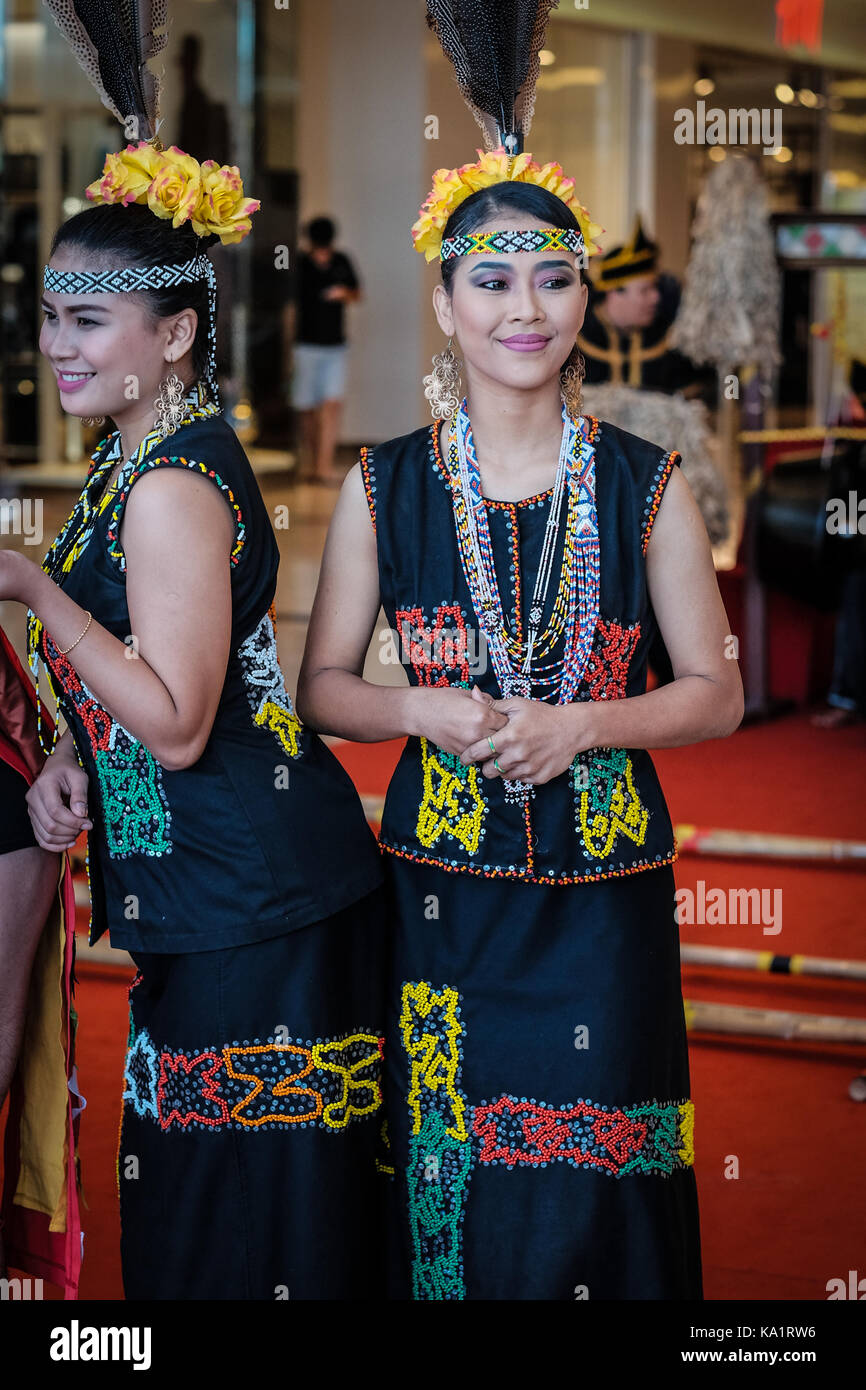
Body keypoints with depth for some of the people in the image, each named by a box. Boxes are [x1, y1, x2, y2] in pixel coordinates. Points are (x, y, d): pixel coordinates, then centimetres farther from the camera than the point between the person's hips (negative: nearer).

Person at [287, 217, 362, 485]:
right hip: (306, 346, -1)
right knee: (308, 410, 4)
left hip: (336, 347, 1)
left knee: (333, 405, -11)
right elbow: (292, 308, 3)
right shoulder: (300, 265, -3)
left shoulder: (341, 262, 4)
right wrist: (290, 347, 3)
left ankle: (325, 466, -15)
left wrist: (345, 293, -8)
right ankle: (311, 461, 20)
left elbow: (357, 295, 16)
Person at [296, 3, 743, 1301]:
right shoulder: (383, 486, 1)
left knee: (595, 1194, 2)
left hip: (602, 892, 0)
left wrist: (577, 724, -12)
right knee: (451, 1187, 5)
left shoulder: (646, 485, 0)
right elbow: (324, 684, 8)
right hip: (440, 887, 1)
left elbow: (716, 693, 4)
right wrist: (425, 710, -12)